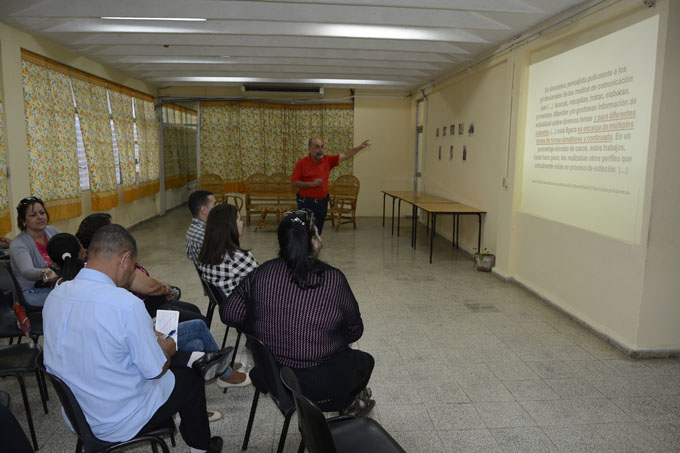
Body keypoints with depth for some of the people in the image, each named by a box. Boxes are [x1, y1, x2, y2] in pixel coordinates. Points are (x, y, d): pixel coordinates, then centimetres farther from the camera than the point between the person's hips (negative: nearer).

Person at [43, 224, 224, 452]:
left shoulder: (54, 295, -8)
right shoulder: (128, 305, -31)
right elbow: (156, 371, -19)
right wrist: (165, 349, 2)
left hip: (74, 413, 6)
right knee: (190, 380, 20)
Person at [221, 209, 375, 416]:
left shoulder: (262, 273, -10)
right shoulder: (332, 279, -19)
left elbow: (229, 314, -4)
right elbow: (354, 331, -6)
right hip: (317, 384, -5)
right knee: (364, 360, 26)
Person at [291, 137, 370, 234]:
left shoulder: (327, 160, 4)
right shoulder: (302, 163, -6)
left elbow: (345, 155, 3)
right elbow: (294, 183, -8)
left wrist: (359, 147, -6)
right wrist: (311, 184, -16)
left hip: (322, 202, 4)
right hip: (306, 203, -4)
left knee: (317, 232, 11)